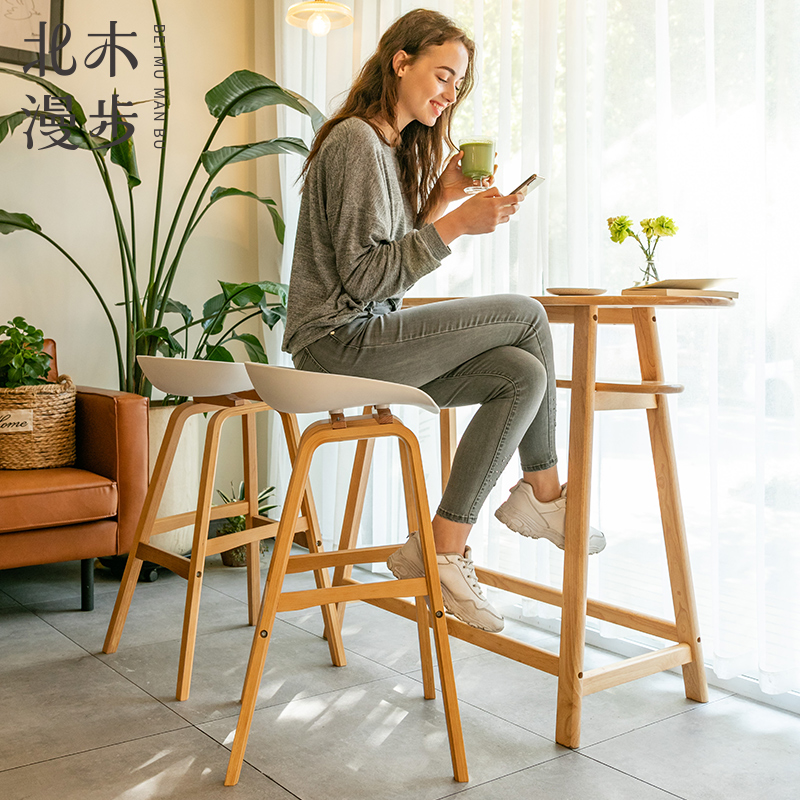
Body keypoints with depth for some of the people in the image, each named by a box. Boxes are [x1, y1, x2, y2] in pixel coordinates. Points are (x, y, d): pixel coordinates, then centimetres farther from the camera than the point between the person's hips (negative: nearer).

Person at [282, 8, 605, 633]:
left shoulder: (396, 149, 21)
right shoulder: (356, 141, -10)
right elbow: (362, 279, -17)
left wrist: (441, 199, 6)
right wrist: (454, 226, -21)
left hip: (371, 339, 9)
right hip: (339, 342, -9)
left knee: (523, 374, -8)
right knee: (526, 314, -11)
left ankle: (442, 550, -4)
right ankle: (545, 496, 1)